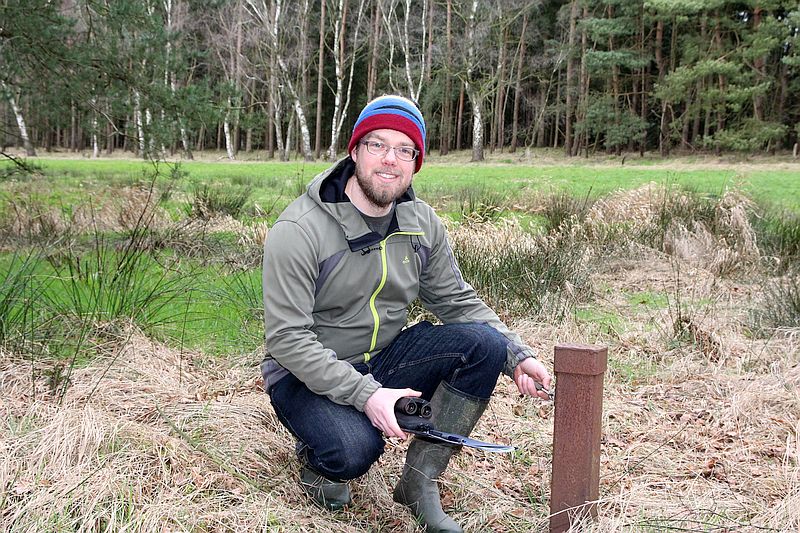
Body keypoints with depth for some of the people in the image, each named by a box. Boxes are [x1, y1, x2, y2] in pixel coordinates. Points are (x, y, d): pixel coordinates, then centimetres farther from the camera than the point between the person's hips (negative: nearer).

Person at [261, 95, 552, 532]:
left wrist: (516, 356, -10)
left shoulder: (422, 223, -1)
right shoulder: (299, 231, -20)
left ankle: (418, 483, -9)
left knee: (485, 345, -16)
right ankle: (316, 453, 5)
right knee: (354, 452, -35)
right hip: (307, 375, -5)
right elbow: (288, 339, -23)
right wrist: (364, 394, -32)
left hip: (385, 358, 6)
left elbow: (458, 302, 6)